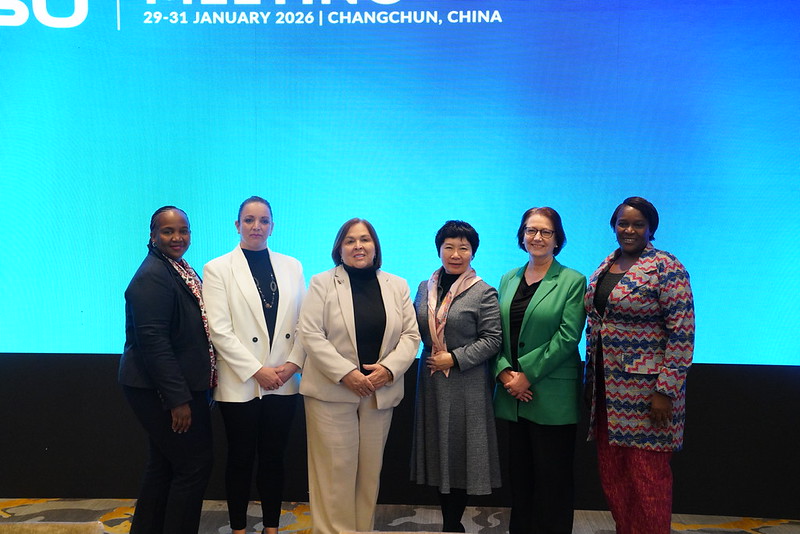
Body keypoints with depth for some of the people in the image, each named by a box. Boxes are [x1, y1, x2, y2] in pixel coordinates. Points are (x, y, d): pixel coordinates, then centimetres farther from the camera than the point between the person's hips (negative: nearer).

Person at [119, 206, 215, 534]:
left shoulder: (181, 270, 11)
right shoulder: (153, 276, -18)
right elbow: (153, 341, -23)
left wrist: (187, 390, 13)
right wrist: (178, 398, -23)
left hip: (175, 387, 10)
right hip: (162, 391, -10)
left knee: (165, 465, 19)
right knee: (194, 465, -2)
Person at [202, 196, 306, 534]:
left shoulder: (292, 267, 8)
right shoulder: (218, 269, -2)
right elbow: (219, 330, -10)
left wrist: (293, 362, -8)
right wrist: (257, 371, -14)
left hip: (284, 384, 3)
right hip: (240, 384, -2)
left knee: (273, 458, 11)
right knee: (241, 459, 9)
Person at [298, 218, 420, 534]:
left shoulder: (397, 286, 9)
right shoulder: (322, 283, 1)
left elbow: (410, 335, 6)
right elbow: (310, 334, -7)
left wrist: (388, 369, -11)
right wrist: (346, 373, -15)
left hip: (381, 392, 3)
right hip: (332, 390, -3)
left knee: (370, 470, 9)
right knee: (336, 470, 0)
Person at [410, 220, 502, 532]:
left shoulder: (484, 293, -6)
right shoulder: (425, 288, 10)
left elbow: (492, 339, -9)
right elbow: (415, 331, 16)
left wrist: (454, 358, -15)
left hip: (466, 385, -5)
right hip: (431, 381, 5)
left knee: (460, 450, 3)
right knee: (438, 448, 9)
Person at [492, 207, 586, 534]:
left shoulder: (573, 282, -3)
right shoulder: (509, 279, 11)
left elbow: (567, 337, -11)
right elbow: (497, 332, 8)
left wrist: (528, 375, -15)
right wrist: (504, 372, -7)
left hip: (552, 395, -4)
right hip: (513, 395, 5)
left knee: (553, 477, 3)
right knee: (519, 474, 13)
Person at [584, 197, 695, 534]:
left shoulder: (667, 269, -10)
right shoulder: (605, 267, 12)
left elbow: (682, 335, -14)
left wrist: (666, 391, -18)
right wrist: (590, 380, 15)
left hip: (646, 390, -7)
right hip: (607, 387, 7)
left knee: (647, 474, 2)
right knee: (611, 472, 12)